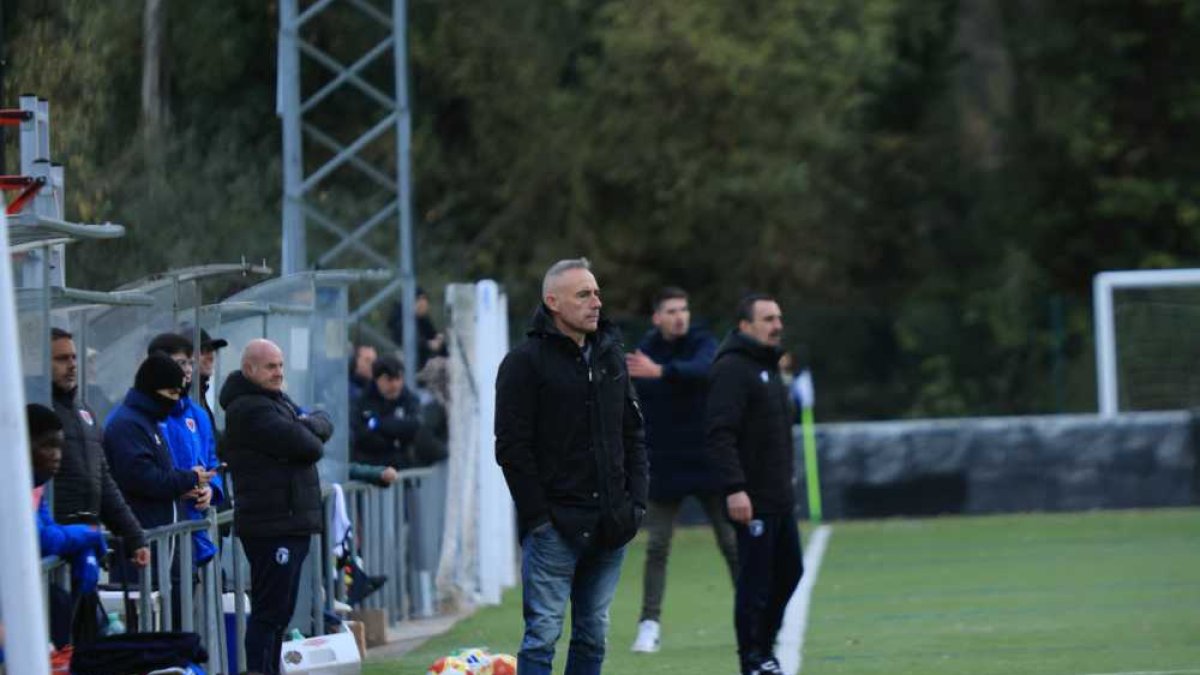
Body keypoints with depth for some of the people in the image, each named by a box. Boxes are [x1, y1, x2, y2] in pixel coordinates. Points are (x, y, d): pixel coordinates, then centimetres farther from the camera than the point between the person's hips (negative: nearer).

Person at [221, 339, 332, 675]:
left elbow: (324, 425, 12)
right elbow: (304, 445, -19)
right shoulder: (249, 409, -13)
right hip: (271, 524, -10)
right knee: (269, 611, -10)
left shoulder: (279, 401, 20)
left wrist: (308, 425, -8)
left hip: (292, 521, 10)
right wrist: (312, 437, 3)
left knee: (279, 611, 14)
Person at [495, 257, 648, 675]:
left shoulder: (610, 356, 14)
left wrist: (636, 500, 7)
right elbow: (512, 448, -10)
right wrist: (538, 515, -14)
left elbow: (633, 433, 19)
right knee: (543, 634, -7)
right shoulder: (525, 362, -6)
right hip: (555, 527, -6)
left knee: (593, 634, 9)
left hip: (609, 526, 6)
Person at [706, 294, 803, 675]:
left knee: (789, 572, 14)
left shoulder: (767, 368, 18)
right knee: (755, 581, -4)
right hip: (753, 500, -10)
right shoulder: (732, 369, -13)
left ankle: (764, 644, 26)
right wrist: (734, 488, -27)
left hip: (780, 497, 10)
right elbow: (720, 435, -21)